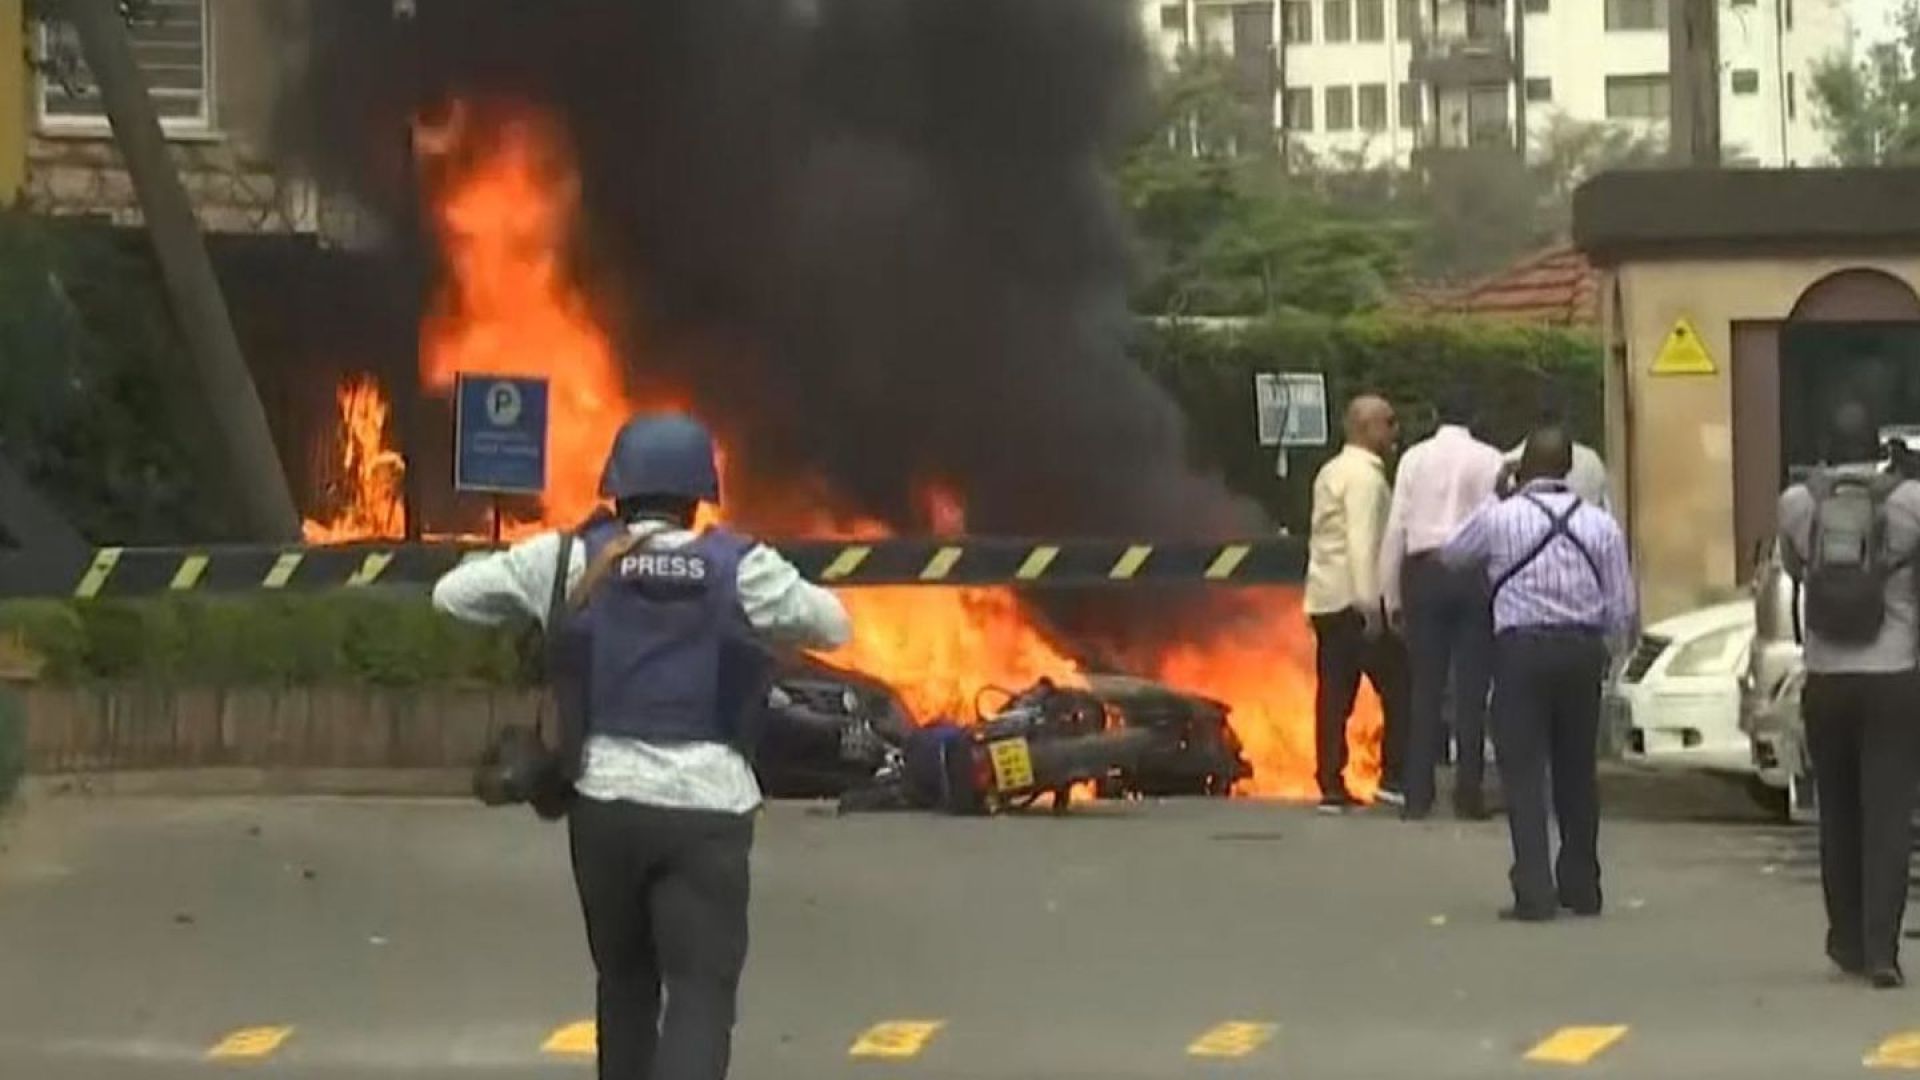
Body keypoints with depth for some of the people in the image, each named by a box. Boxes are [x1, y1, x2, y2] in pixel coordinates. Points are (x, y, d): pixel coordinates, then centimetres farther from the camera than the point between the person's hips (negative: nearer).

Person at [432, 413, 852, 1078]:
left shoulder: (571, 559, -1)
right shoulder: (739, 567, -3)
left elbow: (451, 594, 7)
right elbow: (833, 626, 10)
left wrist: (539, 611, 22)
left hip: (605, 800, 2)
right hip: (707, 806, -2)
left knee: (625, 980, 21)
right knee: (701, 992, -4)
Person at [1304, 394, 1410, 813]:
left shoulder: (1331, 472, 20)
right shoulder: (1364, 475, -10)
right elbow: (1362, 541, -19)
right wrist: (1369, 603, -23)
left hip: (1325, 598, 9)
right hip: (1355, 598, -9)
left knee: (1334, 695, 5)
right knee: (1398, 684, -2)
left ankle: (1331, 787, 1)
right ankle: (1394, 777, -3)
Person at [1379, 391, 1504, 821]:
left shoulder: (1414, 459, 6)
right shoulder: (1490, 460, 1)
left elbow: (1396, 529, 4)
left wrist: (1392, 596, 9)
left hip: (1424, 573, 1)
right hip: (1475, 574, -1)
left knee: (1425, 688, 5)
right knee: (1471, 689, 1)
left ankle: (1417, 795, 2)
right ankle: (1468, 794, 0)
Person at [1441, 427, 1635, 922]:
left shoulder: (1498, 517, -3)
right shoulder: (1600, 524, 4)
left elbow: (1452, 554, 16)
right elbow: (1623, 612, 4)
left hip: (1521, 650, -3)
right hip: (1583, 650, 3)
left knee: (1524, 772, -1)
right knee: (1578, 770, 15)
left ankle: (1534, 891, -9)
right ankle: (1581, 889, 23)